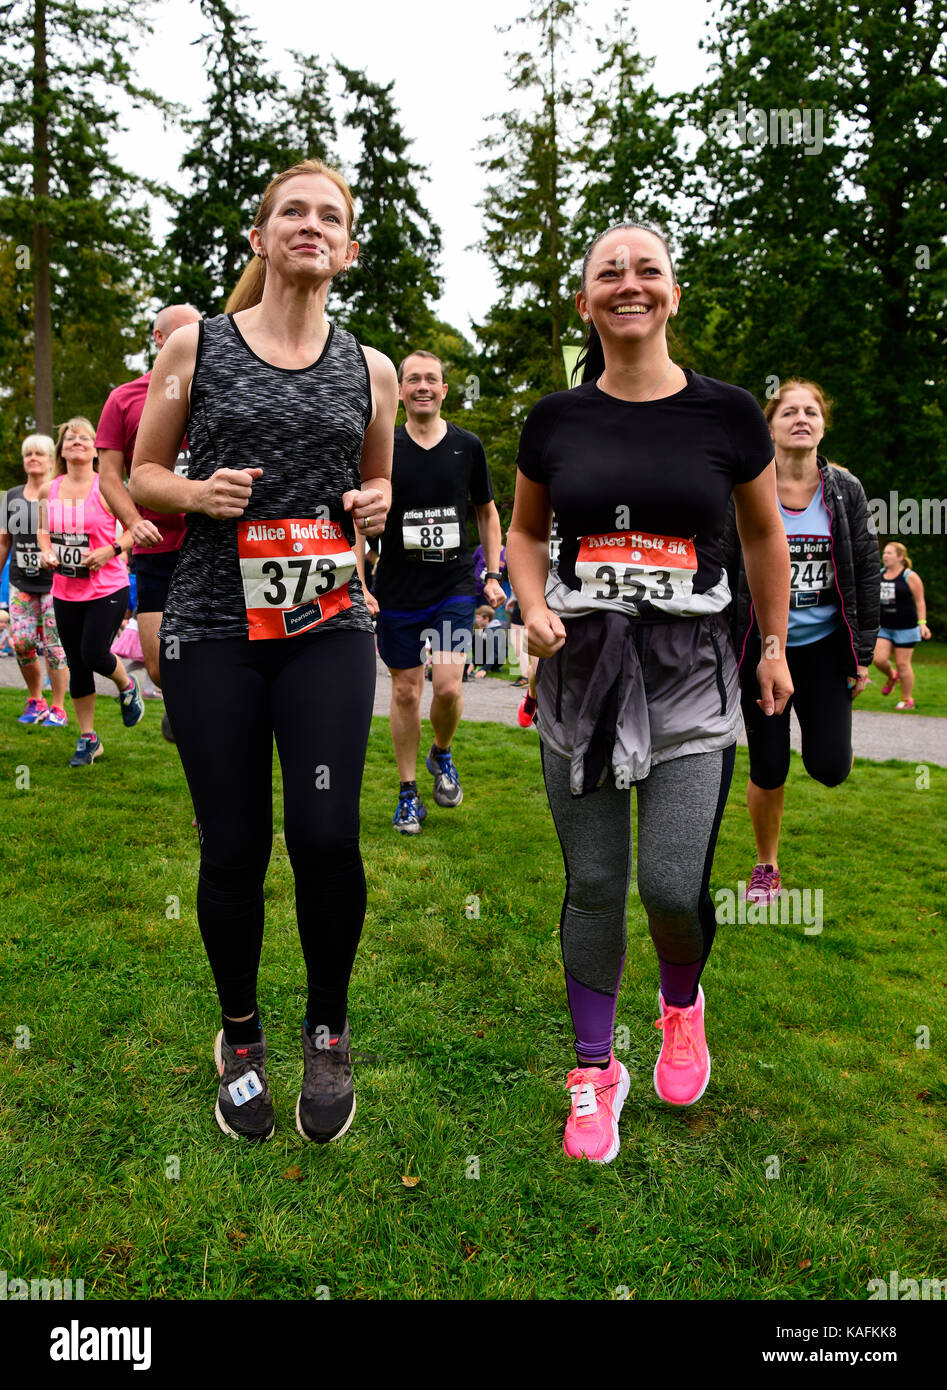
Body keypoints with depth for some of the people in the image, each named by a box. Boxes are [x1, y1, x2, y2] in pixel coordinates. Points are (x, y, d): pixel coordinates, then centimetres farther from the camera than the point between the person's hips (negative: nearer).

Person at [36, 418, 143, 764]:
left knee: (94, 655, -11)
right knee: (76, 665, 8)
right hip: (65, 592, 5)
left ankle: (127, 687, 25)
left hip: (107, 589, -4)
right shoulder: (48, 491, 5)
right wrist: (45, 551, 1)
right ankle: (88, 739, 20)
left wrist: (111, 550, -18)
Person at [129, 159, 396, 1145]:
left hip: (329, 626, 1)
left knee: (326, 834, -10)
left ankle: (327, 1032, 17)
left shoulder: (369, 370, 11)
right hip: (213, 625, 0)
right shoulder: (196, 345, 6)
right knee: (233, 847, 2)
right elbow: (143, 476, 10)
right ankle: (240, 1035, 28)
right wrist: (198, 492, -11)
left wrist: (374, 505, 0)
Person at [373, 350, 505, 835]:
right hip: (397, 591, 0)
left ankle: (442, 756, 20)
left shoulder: (468, 446, 4)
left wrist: (493, 575, 9)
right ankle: (408, 793, 19)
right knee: (405, 691, 4)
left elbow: (487, 512, 15)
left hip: (454, 586, 0)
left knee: (448, 686, -12)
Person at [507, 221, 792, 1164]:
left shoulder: (727, 413, 1)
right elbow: (524, 531, 16)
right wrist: (534, 609, -3)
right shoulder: (556, 419, 4)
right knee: (593, 886, 8)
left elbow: (763, 533, 12)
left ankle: (681, 1004, 31)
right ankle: (595, 1072, 27)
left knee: (674, 887, -6)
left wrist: (774, 645, 12)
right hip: (579, 669, 2)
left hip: (689, 671, -1)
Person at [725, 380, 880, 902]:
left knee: (830, 768, -8)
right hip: (762, 648, -1)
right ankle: (766, 867, 26)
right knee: (767, 772, 3)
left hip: (824, 646, 1)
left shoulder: (845, 491, 1)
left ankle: (821, 733, 31)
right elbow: (722, 575, -2)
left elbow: (867, 574, 4)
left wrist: (862, 654, 1)